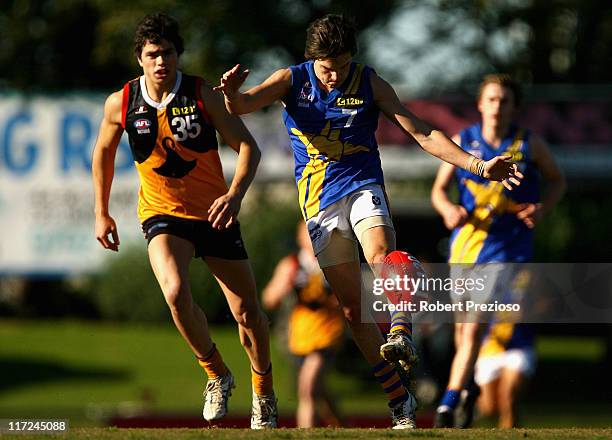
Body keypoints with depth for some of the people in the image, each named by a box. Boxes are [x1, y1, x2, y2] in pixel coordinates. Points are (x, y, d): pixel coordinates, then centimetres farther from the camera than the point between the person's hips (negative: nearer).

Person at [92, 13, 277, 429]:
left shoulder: (202, 94, -11)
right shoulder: (121, 104, -6)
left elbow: (248, 147, -11)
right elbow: (104, 152, 14)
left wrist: (235, 194, -28)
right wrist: (102, 213, 15)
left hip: (214, 213, 0)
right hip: (162, 215, 0)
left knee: (248, 312, 3)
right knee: (176, 293, -28)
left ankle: (264, 393, 29)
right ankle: (217, 375, -5)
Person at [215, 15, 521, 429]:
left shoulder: (369, 83, -1)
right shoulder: (292, 80, 0)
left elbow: (422, 133, -1)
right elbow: (241, 106, -13)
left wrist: (477, 165, -10)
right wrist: (232, 94, -39)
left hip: (362, 187, -1)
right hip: (319, 203, 1)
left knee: (381, 256, -34)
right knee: (353, 307, -2)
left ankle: (402, 334, -52)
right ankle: (399, 400, 3)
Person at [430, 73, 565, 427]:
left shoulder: (529, 145, -3)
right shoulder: (462, 142, 1)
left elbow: (557, 181, 11)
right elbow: (439, 189, 6)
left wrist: (542, 209, -8)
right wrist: (449, 209, -17)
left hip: (504, 251, -3)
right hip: (465, 245, 3)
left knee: (474, 329, -16)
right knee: (463, 329, 13)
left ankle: (448, 405, -17)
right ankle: (468, 388, 40)